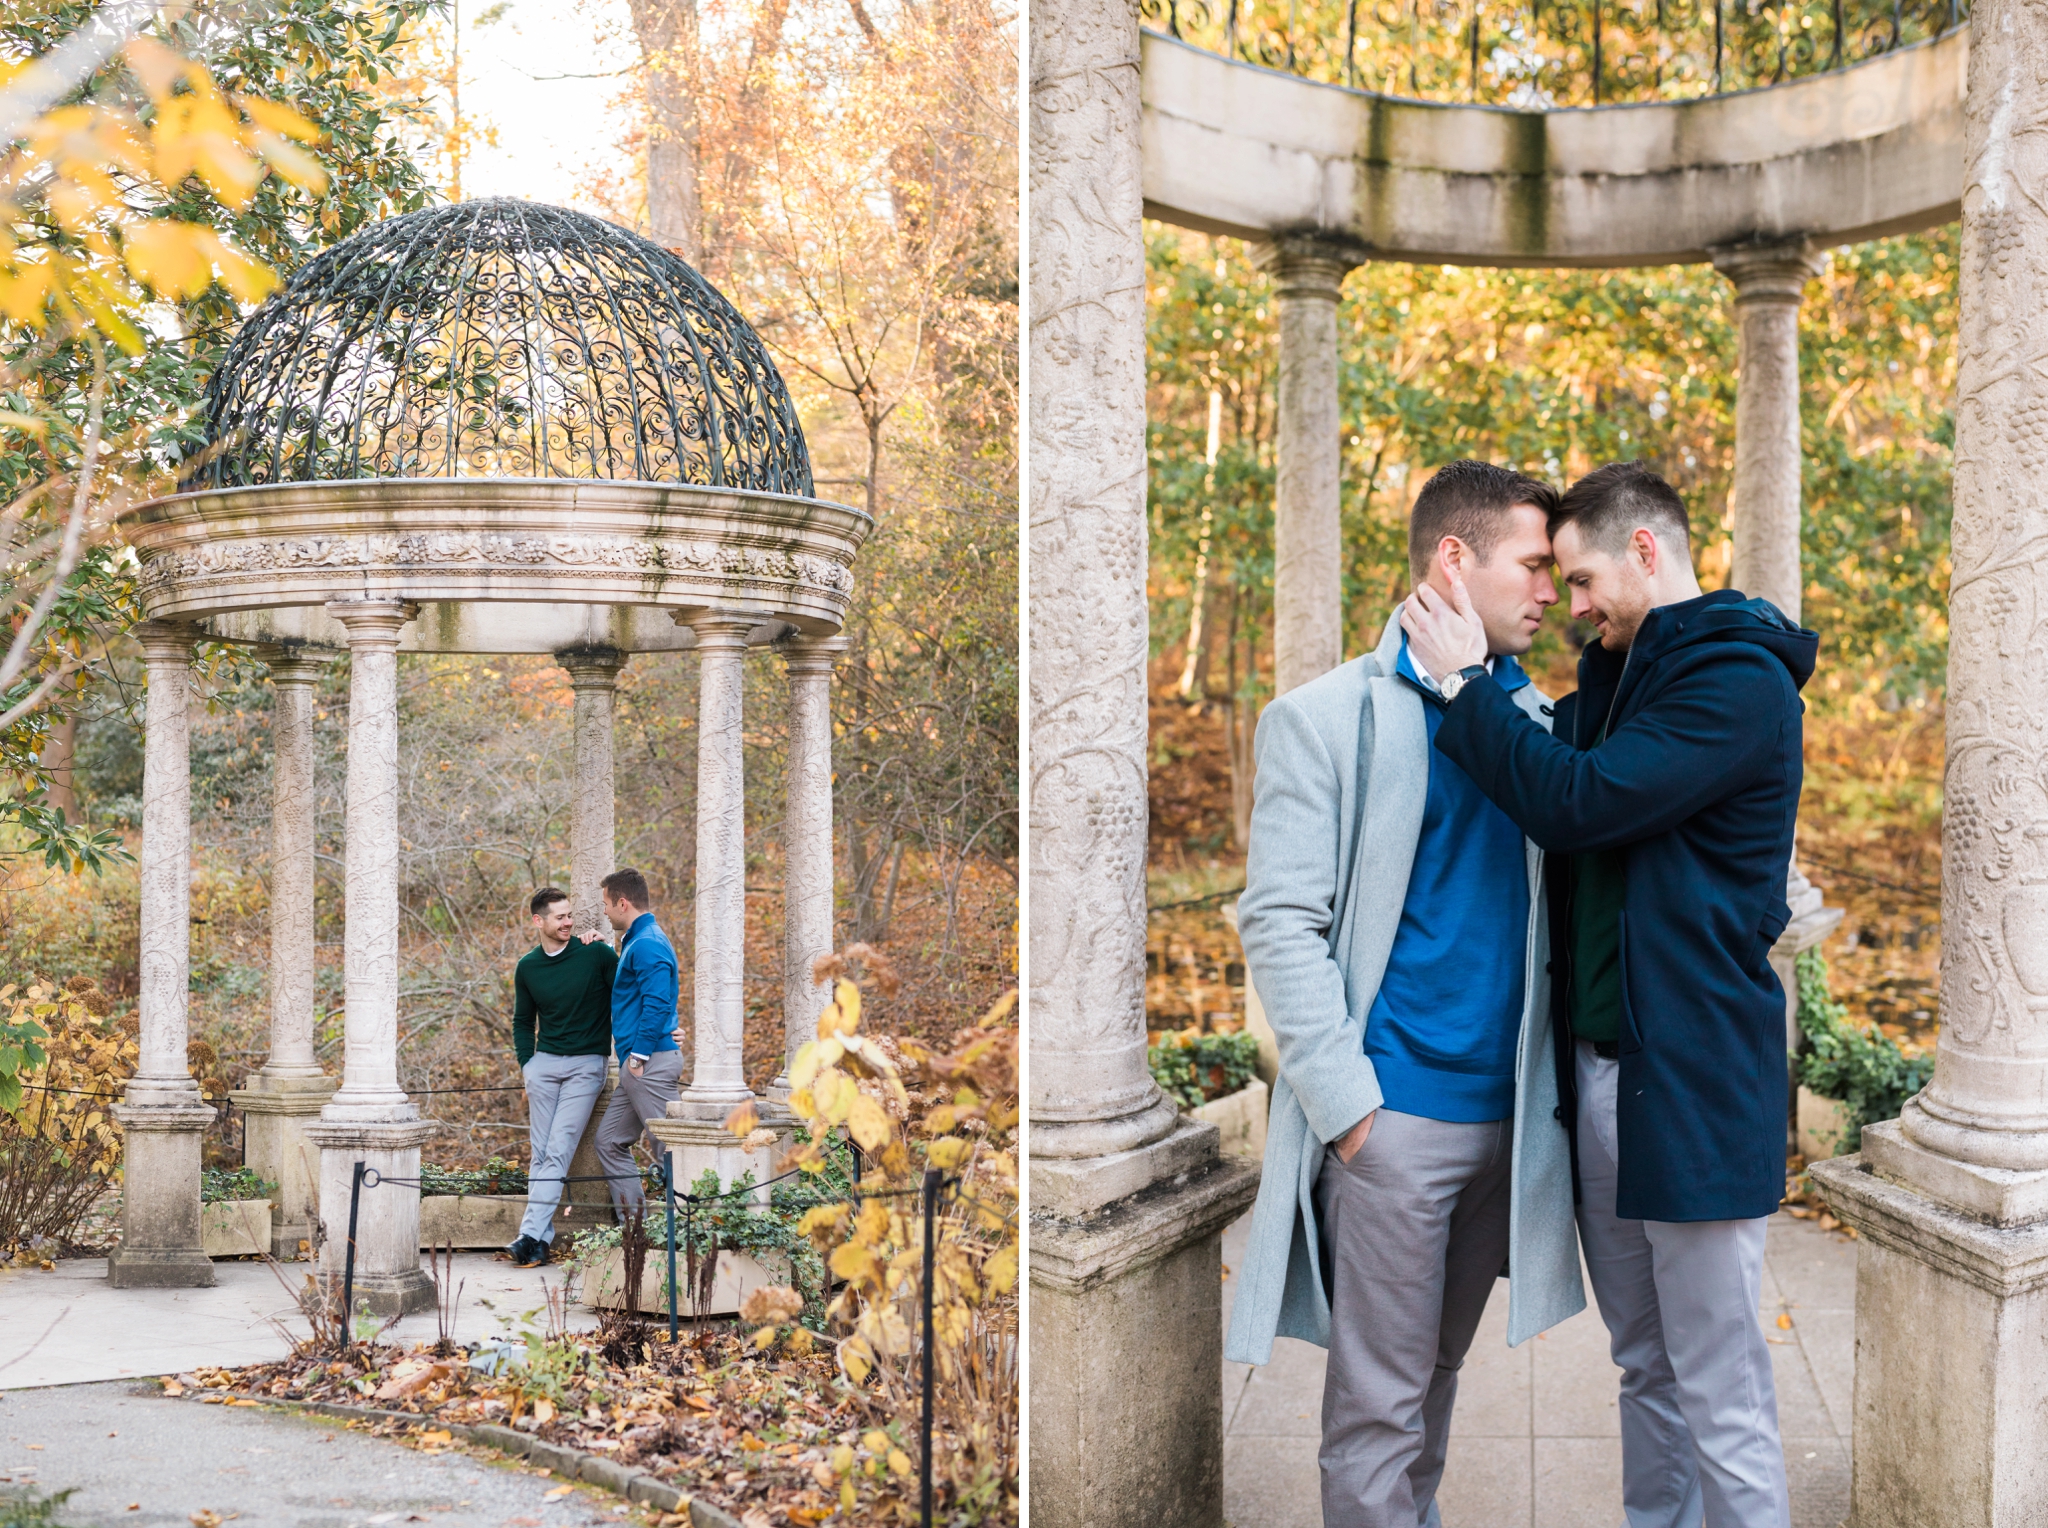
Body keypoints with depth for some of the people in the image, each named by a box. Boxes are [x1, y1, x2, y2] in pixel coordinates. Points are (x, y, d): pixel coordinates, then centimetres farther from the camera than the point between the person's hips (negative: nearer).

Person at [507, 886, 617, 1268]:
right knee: (540, 1153, 3)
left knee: (558, 1151, -12)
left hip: (586, 1064, -4)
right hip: (544, 1062, 4)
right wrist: (527, 1065, 7)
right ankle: (544, 1237, 7)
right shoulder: (527, 967, 5)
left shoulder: (597, 955, -6)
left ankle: (531, 1234, -15)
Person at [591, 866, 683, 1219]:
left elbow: (657, 1004, -23)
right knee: (610, 1141, 13)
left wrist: (638, 1056, -19)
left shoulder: (647, 944, -14)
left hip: (651, 1064, -11)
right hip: (638, 1069, 11)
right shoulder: (637, 940, 19)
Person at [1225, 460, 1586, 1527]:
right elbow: (1279, 926, -8)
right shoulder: (1329, 718, -4)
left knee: (1436, 1377, 18)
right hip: (1396, 1113, -5)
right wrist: (1345, 1100, -14)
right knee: (1381, 1399, 1)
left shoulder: (1537, 721, 12)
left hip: (1505, 1111, 6)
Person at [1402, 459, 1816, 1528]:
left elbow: (1579, 801, -21)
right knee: (1645, 1368, 17)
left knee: (1721, 1399, 0)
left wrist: (1466, 682, -11)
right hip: (1598, 1066, 9)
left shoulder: (1742, 678, -13)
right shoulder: (1619, 675, 15)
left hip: (1692, 1079, -9)